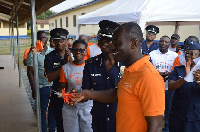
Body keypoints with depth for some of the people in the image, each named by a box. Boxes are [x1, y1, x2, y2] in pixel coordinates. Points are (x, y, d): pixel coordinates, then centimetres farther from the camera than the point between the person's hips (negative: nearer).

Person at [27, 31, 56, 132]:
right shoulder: (32, 54, -2)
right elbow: (30, 72, -2)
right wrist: (33, 89, -7)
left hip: (54, 86, 3)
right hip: (41, 87, -3)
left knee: (53, 110, 11)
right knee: (42, 110, 6)